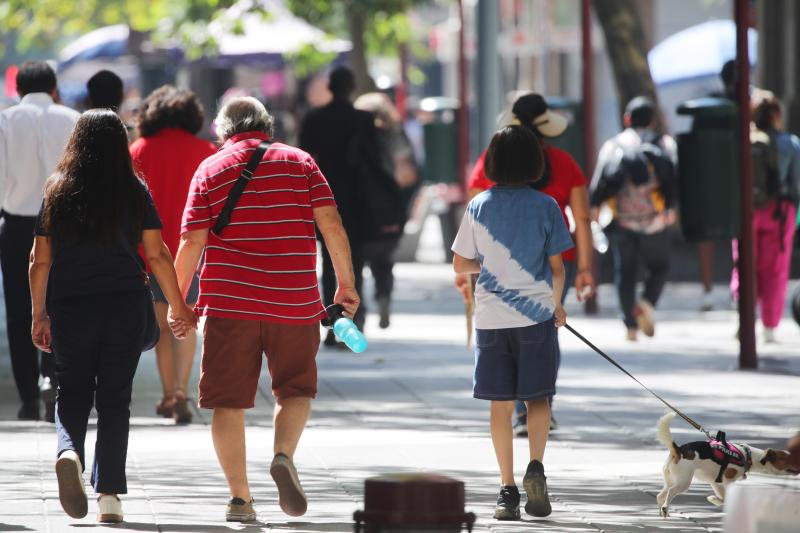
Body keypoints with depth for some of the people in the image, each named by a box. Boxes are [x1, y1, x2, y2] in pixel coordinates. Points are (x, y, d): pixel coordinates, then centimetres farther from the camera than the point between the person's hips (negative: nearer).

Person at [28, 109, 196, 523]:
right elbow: (157, 255, 0)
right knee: (114, 397, 7)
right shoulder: (135, 194, 0)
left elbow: (40, 260, 3)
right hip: (125, 303, 0)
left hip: (69, 305, 0)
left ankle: (69, 450, -20)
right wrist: (178, 306, 10)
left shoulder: (57, 193, 3)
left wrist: (39, 314, 11)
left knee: (72, 391, 11)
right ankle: (109, 493, 2)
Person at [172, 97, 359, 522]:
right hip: (295, 303, 1)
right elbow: (331, 225, -1)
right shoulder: (299, 161, 6)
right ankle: (284, 455, -10)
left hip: (229, 303, -1)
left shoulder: (210, 170, 5)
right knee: (296, 388, 17)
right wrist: (346, 283, 6)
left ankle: (239, 498, 0)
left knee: (229, 401, 5)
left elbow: (192, 242, -2)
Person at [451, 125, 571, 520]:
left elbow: (460, 265, 5)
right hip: (536, 314, -1)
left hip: (491, 317, 1)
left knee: (500, 403, 6)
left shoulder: (479, 206, 1)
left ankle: (507, 488, 5)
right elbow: (557, 268, -1)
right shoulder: (545, 206, -4)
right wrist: (556, 304, 16)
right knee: (537, 397, 7)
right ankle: (535, 466, -16)